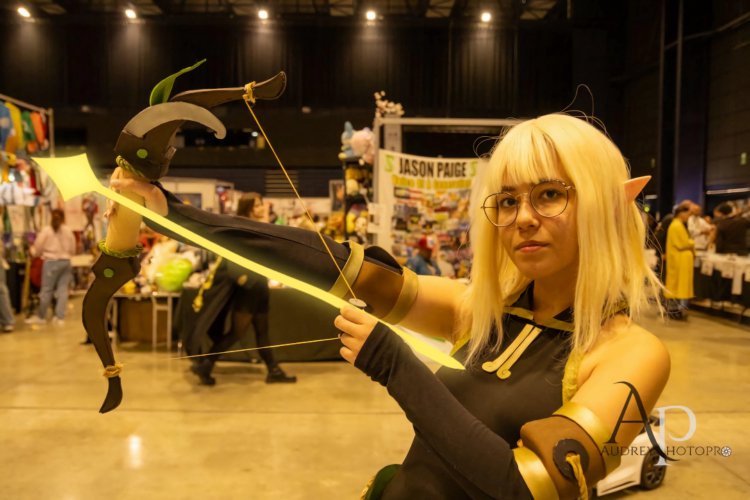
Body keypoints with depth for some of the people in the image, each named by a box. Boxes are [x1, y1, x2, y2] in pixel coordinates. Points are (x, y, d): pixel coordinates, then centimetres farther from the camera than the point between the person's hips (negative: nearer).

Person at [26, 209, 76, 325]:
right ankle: (60, 316, 7)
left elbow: (37, 250, 0)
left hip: (51, 262, -3)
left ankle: (41, 316, 16)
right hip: (66, 262, 3)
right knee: (63, 289, 5)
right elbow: (73, 251, 9)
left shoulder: (46, 231, -5)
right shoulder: (68, 231, 2)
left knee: (46, 290, 4)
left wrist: (33, 249, 22)